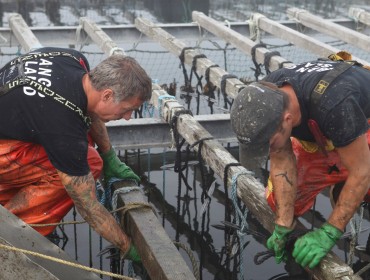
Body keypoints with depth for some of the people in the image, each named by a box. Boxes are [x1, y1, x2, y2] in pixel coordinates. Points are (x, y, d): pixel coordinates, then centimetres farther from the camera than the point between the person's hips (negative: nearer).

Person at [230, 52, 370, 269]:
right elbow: (281, 160, -18)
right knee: (278, 200, -4)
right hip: (319, 136, 5)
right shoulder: (267, 95, -26)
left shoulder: (333, 105, -45)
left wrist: (328, 234, -30)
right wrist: (283, 226, -21)